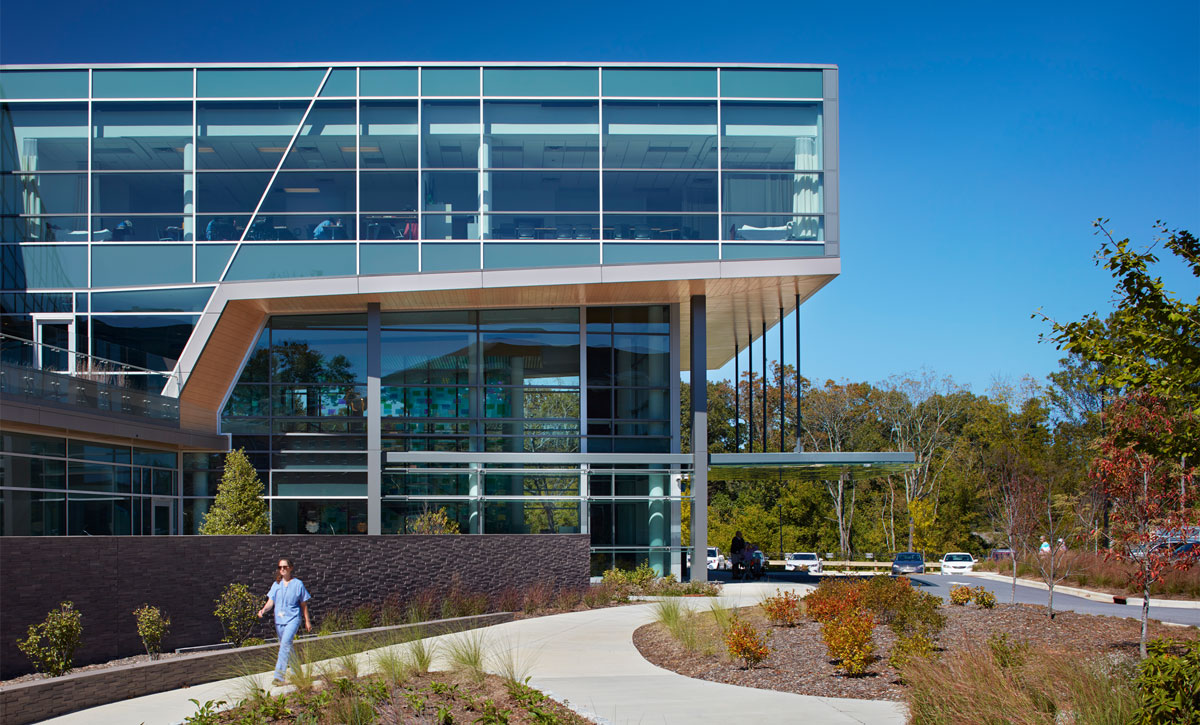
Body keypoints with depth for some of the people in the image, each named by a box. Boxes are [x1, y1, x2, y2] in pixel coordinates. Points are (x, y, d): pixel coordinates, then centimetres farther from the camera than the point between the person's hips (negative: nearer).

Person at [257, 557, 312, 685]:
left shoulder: (298, 584, 0)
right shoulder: (276, 585, 9)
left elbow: (303, 604, 6)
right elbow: (270, 602, 3)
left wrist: (307, 621, 11)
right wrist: (263, 610, -18)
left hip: (293, 618, -5)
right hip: (279, 620, 5)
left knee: (285, 643, -21)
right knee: (286, 646, 13)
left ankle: (279, 676, -25)